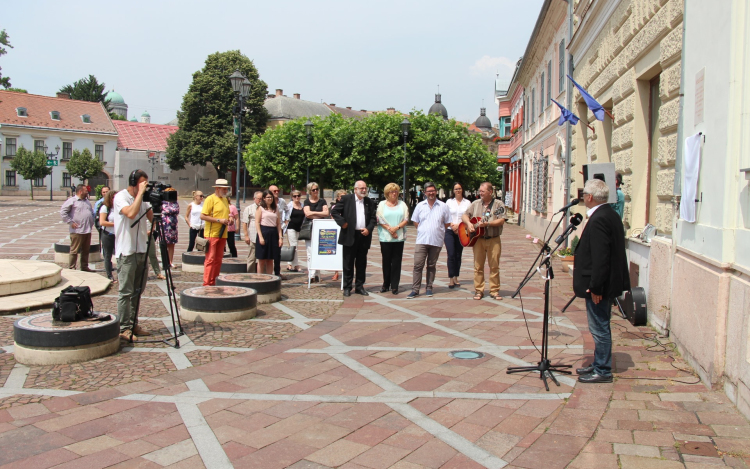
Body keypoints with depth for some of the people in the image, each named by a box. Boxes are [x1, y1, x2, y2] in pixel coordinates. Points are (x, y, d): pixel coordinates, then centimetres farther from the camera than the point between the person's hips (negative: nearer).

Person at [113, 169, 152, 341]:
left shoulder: (143, 198, 12)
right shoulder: (121, 197, -10)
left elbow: (152, 218, 9)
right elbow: (130, 213, -28)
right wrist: (140, 193, -21)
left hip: (141, 250, 7)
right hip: (126, 251, -7)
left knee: (137, 290, 12)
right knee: (126, 291, -4)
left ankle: (133, 324, 21)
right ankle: (123, 328, 2)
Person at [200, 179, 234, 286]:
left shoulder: (225, 199, 15)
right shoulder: (210, 199, -8)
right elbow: (202, 216, -14)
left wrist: (229, 219, 7)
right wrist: (219, 220, -19)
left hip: (222, 234, 8)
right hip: (212, 234, -8)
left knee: (218, 259, 10)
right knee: (210, 259, -6)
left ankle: (213, 282, 17)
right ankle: (206, 283, -2)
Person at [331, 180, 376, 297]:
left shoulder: (370, 202, 9)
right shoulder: (346, 199, 1)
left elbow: (373, 218, 10)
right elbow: (334, 211, 1)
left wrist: (368, 229, -6)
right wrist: (342, 223, -8)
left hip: (364, 236, 3)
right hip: (350, 236, -3)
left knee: (361, 263, 9)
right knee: (348, 263, 3)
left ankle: (359, 286, 18)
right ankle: (347, 287, 10)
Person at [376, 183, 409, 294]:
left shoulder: (402, 204, 10)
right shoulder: (382, 204, 8)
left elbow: (406, 219, 3)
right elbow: (379, 220, 0)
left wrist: (397, 227, -13)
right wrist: (389, 229, -11)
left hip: (399, 238, 1)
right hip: (385, 238, 0)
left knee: (396, 262, 0)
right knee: (386, 262, 5)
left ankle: (394, 286, 5)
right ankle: (386, 284, 17)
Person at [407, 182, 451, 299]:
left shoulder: (443, 206, 4)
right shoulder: (420, 205, 7)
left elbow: (447, 223, 9)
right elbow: (415, 221, 14)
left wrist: (438, 231, 5)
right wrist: (422, 231, 8)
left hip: (436, 241, 0)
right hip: (421, 241, 0)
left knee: (432, 265, 9)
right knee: (418, 265, -7)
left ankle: (429, 288, 19)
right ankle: (415, 290, -4)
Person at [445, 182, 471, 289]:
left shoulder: (467, 203, 6)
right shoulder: (449, 202, 8)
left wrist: (459, 225, -12)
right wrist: (452, 225, -10)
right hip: (449, 231, -1)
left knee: (458, 255, 6)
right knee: (451, 255, -10)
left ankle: (455, 278, 16)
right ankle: (451, 279, -9)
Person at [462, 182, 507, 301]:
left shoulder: (498, 204, -1)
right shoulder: (476, 203, 10)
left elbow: (501, 221, -11)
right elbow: (465, 215, 11)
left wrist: (487, 223, -21)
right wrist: (469, 223, -9)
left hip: (493, 239, -3)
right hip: (478, 239, 3)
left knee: (494, 266, 1)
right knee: (478, 266, 3)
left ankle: (494, 291, 10)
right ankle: (478, 290, 11)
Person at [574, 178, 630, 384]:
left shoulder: (598, 219, -22)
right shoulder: (611, 215, 10)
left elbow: (600, 257, -26)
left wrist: (595, 287, -22)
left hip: (599, 285, -11)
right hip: (610, 282, 11)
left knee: (599, 328, 0)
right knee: (601, 327, 19)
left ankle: (603, 371, 11)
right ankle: (599, 365, 30)